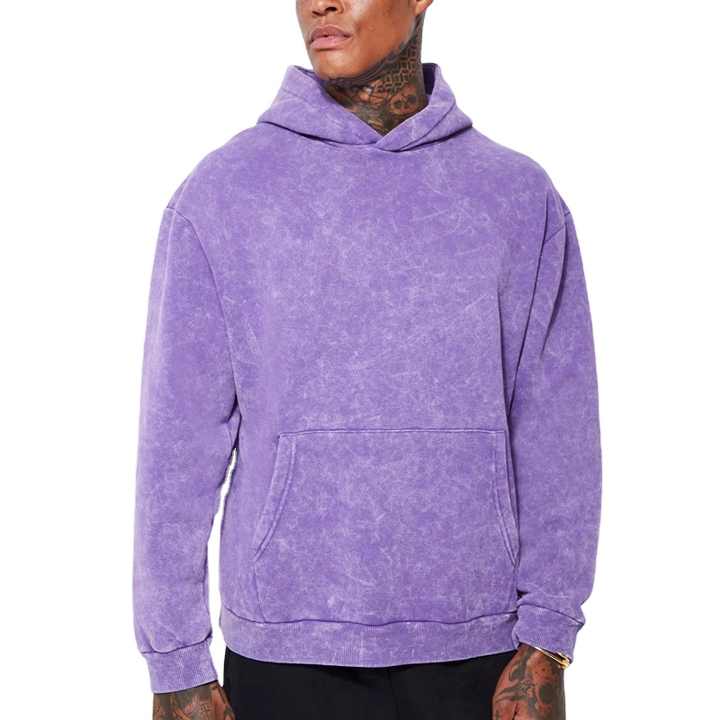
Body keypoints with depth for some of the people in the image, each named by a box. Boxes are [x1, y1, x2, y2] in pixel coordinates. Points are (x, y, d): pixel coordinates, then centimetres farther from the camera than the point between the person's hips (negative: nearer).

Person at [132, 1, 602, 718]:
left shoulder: (520, 196, 3)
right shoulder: (222, 194, -2)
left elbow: (554, 430, 2)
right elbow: (177, 443, -2)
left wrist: (546, 643, -2)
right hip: (288, 657, -1)